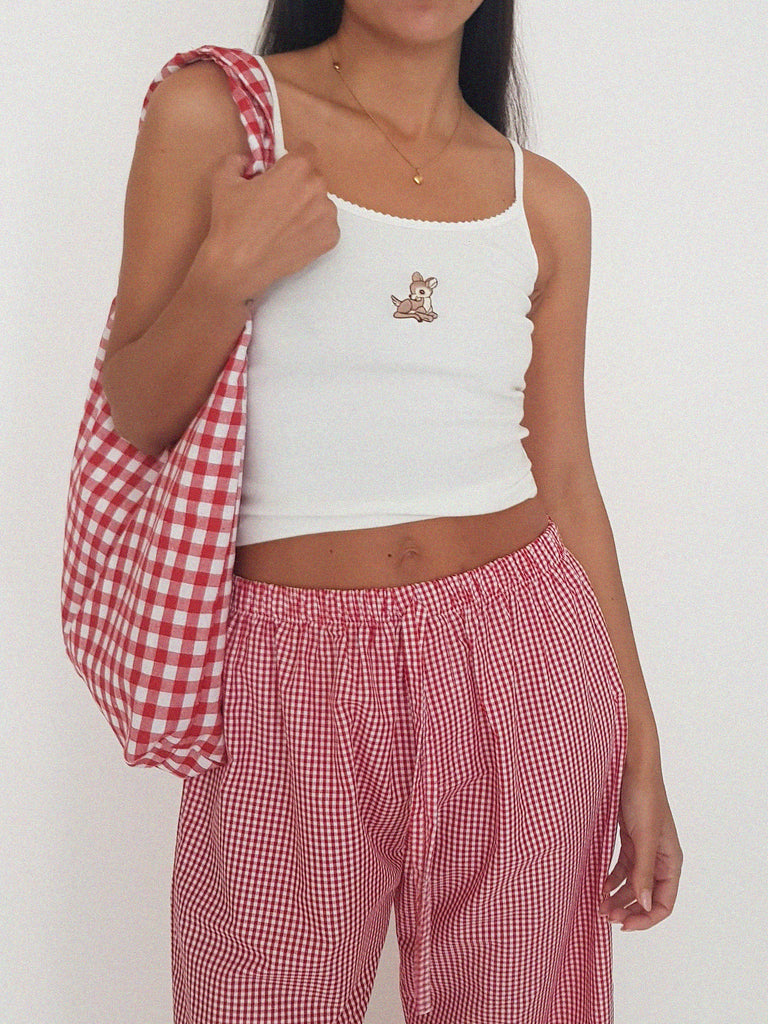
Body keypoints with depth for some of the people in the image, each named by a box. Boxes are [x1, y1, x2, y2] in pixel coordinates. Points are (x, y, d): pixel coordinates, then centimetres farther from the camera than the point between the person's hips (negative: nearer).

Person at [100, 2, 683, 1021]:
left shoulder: (546, 201, 6)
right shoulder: (209, 111, -2)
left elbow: (566, 482, 8)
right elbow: (136, 418, 1)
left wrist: (640, 749, 8)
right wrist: (227, 274, -18)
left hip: (520, 669, 3)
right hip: (296, 680, -2)